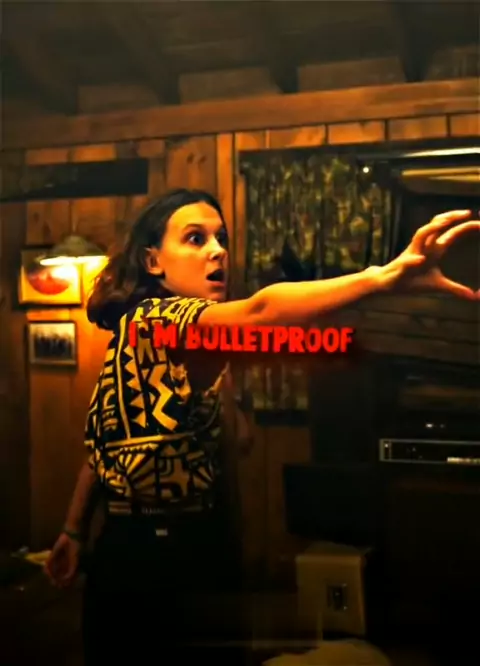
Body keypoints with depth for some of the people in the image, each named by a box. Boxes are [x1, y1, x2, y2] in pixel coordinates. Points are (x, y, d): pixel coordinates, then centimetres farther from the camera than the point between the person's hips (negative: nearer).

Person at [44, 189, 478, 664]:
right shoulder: (149, 321, -20)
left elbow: (107, 439, 14)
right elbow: (259, 311, -40)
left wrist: (75, 531, 19)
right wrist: (385, 275, -53)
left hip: (199, 550, 9)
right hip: (146, 561, -9)